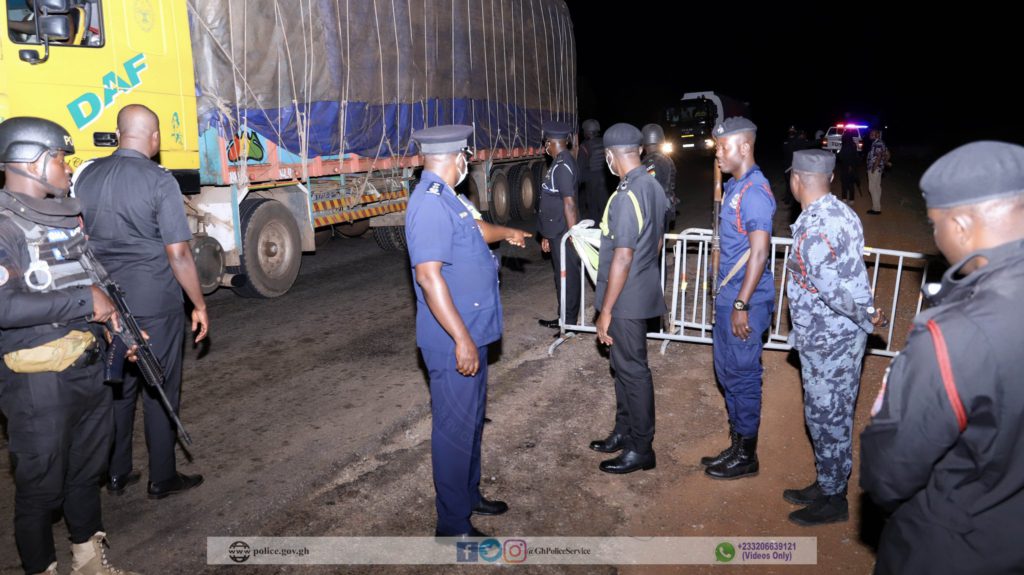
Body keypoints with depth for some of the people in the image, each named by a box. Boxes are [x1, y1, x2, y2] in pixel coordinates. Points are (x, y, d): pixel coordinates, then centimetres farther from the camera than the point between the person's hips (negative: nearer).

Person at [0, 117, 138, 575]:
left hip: (89, 366, 8)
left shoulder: (64, 215, 11)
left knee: (88, 469, 21)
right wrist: (84, 301, -22)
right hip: (37, 379, -8)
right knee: (41, 485, 7)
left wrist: (119, 323, 10)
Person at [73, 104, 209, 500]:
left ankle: (116, 475, 28)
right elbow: (178, 253, -16)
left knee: (117, 388, 17)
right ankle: (162, 479, 18)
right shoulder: (159, 181, -15)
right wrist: (199, 306, -7)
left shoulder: (87, 176, 4)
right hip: (155, 304, -6)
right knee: (160, 391, 7)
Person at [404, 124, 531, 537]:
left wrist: (506, 233, 51)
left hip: (472, 332, 10)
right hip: (454, 340, -10)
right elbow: (429, 276, -27)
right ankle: (453, 525, 15)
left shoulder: (447, 198, 10)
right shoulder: (430, 204, -21)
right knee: (456, 427, 1)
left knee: (472, 419, 21)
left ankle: (468, 495, 39)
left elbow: (475, 227, 32)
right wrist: (462, 340, -27)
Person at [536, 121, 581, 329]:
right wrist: (547, 235, 19)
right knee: (563, 275, 15)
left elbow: (569, 203, -21)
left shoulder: (562, 165, -17)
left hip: (564, 234, -9)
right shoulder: (559, 163, 13)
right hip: (557, 232, 9)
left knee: (567, 275, 0)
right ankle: (564, 318, 26)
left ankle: (568, 321, 10)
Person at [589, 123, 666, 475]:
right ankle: (625, 432, 33)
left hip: (626, 300, -9)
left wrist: (605, 310, -19)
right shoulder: (654, 186, 7)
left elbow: (623, 258, -24)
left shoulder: (626, 196, -22)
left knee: (632, 371, 2)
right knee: (624, 366, 19)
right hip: (642, 292, 9)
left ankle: (641, 449, 15)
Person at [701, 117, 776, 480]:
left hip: (745, 301, -10)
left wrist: (741, 305, -23)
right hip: (728, 296, 10)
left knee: (742, 376, 2)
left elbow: (759, 252, -23)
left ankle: (746, 456, 17)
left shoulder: (754, 192, -18)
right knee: (727, 372, 17)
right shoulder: (734, 186, 12)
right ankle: (736, 446, 31)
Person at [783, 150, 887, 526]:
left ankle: (832, 501, 20)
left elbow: (834, 288, -26)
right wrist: (867, 313, 11)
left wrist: (867, 316, -11)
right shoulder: (841, 212, 6)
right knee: (832, 414, 20)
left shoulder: (813, 228, -25)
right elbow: (853, 275, 9)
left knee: (826, 417, 4)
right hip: (841, 336, 10)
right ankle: (828, 485, 35)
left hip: (826, 340, -10)